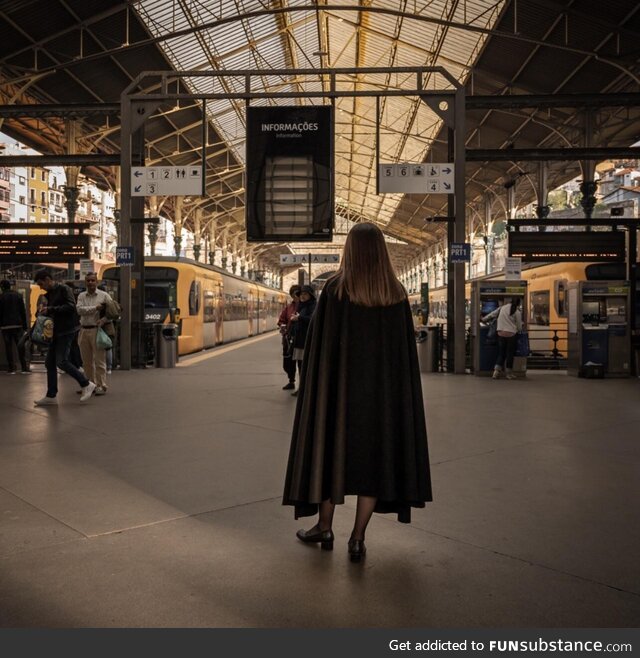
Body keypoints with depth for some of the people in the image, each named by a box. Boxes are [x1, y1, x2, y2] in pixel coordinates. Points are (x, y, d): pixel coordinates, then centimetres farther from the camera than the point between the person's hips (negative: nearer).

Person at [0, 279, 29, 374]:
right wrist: (25, 325, 7)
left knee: (9, 347, 2)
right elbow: (23, 311, 5)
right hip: (18, 324, 2)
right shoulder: (18, 295, 6)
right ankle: (24, 368, 0)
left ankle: (12, 368, 0)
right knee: (20, 346, 3)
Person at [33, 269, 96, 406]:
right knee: (49, 362, 7)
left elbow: (71, 307, -20)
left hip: (66, 330, -9)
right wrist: (45, 312, 3)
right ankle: (51, 396, 14)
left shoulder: (64, 289, -8)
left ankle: (86, 384, -1)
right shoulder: (49, 294, 17)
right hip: (56, 331, 9)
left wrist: (51, 309, -17)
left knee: (61, 361, -13)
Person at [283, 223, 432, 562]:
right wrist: (396, 390, 10)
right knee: (374, 455, 9)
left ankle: (325, 528, 25)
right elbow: (407, 349, 2)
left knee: (330, 448, 14)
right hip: (383, 387, 2)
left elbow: (319, 342, -9)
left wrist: (314, 384, 1)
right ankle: (357, 539, 10)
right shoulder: (397, 293, -1)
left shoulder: (334, 289, -9)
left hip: (340, 383, -2)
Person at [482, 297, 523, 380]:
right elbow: (519, 327, 0)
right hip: (511, 334, -4)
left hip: (501, 333, 4)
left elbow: (493, 314, 15)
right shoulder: (517, 312, -6)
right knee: (510, 354, 6)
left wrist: (484, 319, 29)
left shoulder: (503, 307, 5)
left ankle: (497, 371, 2)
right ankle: (509, 373, 13)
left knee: (501, 353, 12)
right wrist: (519, 331, 22)